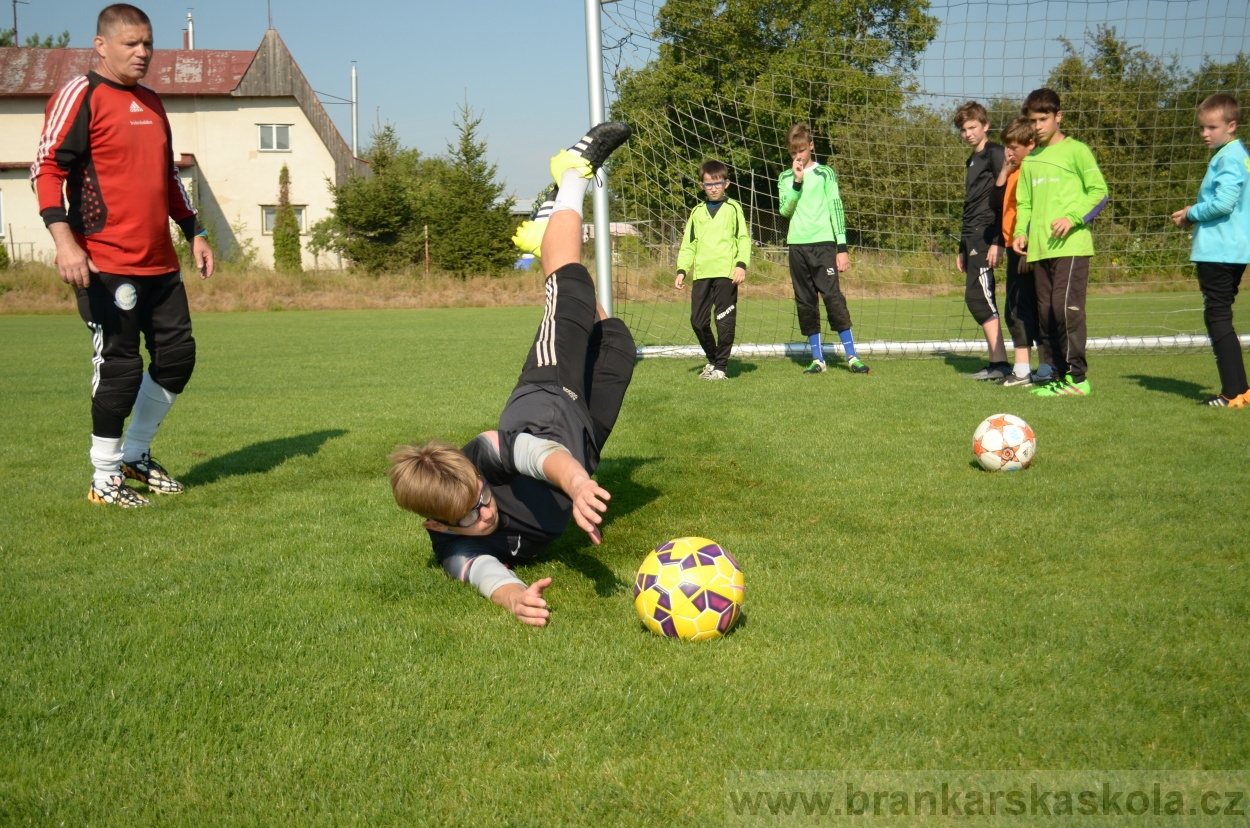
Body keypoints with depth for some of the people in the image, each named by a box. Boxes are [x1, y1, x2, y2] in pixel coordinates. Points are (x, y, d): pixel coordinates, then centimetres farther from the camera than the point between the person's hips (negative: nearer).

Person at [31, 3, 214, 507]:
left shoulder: (151, 104, 19)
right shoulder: (81, 96, -5)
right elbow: (46, 169, -12)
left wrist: (194, 233, 22)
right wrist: (65, 241, -22)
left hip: (159, 263, 8)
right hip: (105, 265, -8)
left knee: (178, 356, 9)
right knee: (120, 365, -5)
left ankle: (136, 455, 27)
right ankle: (105, 479, 10)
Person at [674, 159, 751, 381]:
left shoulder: (733, 208, 7)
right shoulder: (697, 212, 17)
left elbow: (744, 238, 3)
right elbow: (688, 243, 17)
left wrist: (741, 264, -11)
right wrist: (682, 269, 6)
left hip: (726, 273, -4)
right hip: (701, 273, 4)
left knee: (725, 321, -5)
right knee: (698, 321, 2)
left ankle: (720, 367, 5)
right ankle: (712, 359, 22)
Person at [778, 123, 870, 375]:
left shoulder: (825, 173, 6)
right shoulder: (785, 178, 14)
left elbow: (836, 208, 2)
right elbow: (785, 210, 2)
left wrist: (842, 247, -4)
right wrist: (797, 182, -8)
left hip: (823, 243, -3)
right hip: (797, 244, 3)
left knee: (833, 296, -12)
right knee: (805, 302, 3)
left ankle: (852, 356, -9)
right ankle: (817, 358, 9)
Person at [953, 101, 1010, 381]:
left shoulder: (995, 154, -5)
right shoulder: (973, 161, 22)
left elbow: (1004, 199, -13)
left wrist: (998, 241, -20)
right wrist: (963, 249, 23)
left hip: (986, 236, -9)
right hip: (973, 237, 9)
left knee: (977, 295, -16)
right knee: (981, 299, 5)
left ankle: (1000, 363, -16)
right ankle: (997, 364, 5)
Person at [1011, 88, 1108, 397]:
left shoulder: (1075, 150, 1)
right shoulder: (1030, 160, 18)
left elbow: (1099, 190, -3)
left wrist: (1073, 218, -16)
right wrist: (1021, 231, 5)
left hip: (1071, 245, -6)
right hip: (1040, 249, 7)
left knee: (1066, 307, -14)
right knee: (1046, 313, 5)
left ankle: (1077, 377, -8)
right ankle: (1061, 376, 13)